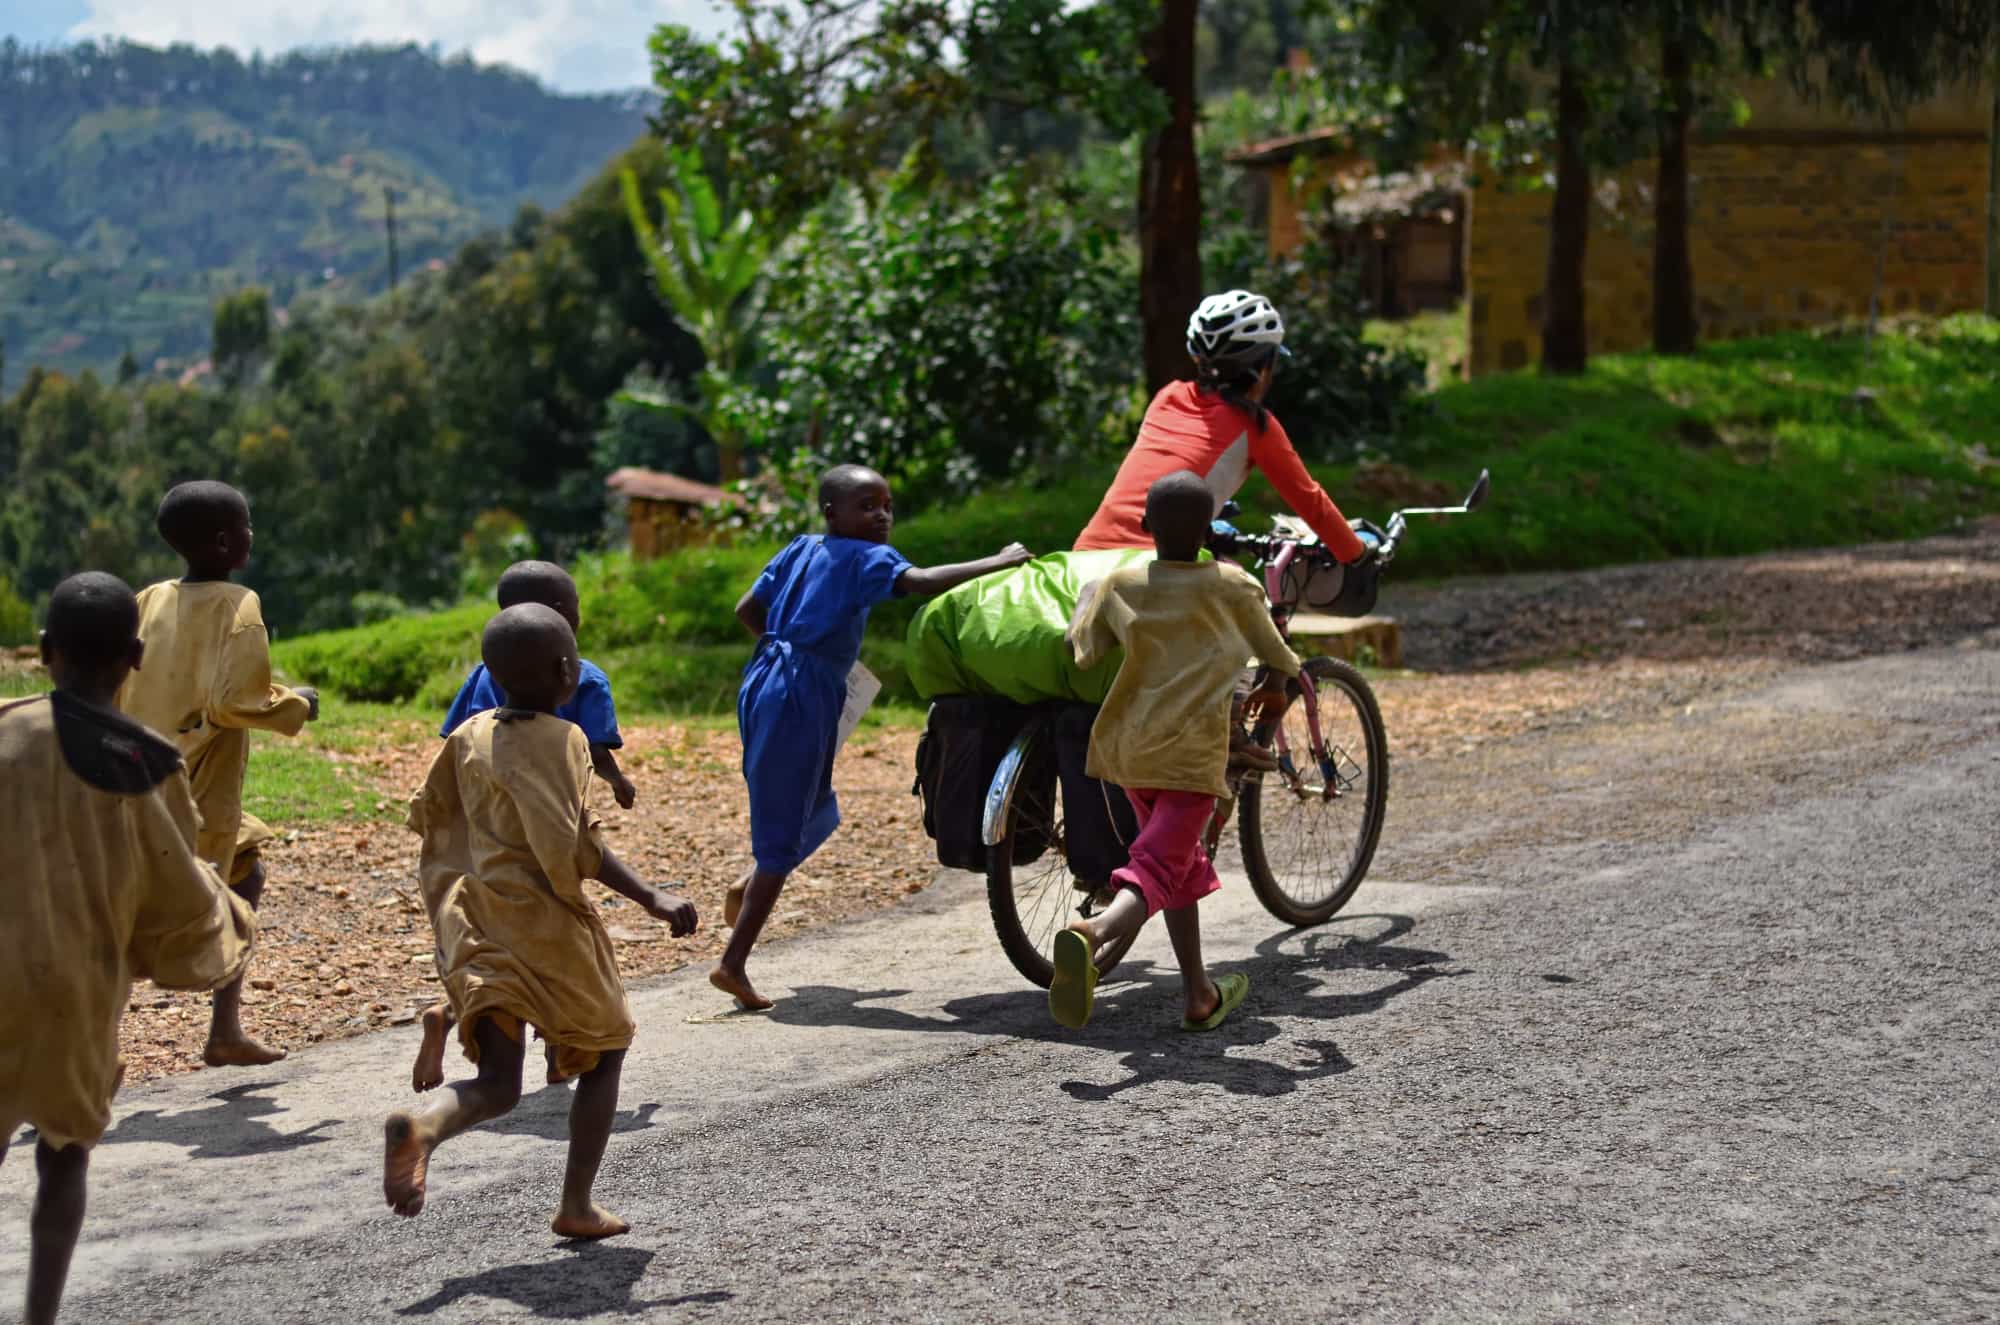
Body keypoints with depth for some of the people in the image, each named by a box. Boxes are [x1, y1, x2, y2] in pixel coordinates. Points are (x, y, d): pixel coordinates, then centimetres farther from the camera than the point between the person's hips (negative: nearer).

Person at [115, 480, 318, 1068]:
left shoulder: (150, 601, 8)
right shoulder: (237, 605, -11)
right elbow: (234, 703, -21)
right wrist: (296, 705, -4)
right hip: (195, 798, -8)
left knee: (245, 871, 24)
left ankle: (226, 1030, 22)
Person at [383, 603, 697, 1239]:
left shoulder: (469, 735, 8)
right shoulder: (560, 739, -11)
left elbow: (426, 815, 17)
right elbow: (575, 845, -20)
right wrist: (650, 897, -18)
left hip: (473, 922, 5)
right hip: (543, 923, -5)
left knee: (497, 1084, 4)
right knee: (604, 1050, 16)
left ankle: (420, 1127, -29)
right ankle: (577, 1205, 15)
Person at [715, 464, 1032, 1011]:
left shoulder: (800, 550, 16)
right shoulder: (866, 557, -7)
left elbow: (747, 611, 19)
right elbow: (921, 582, -23)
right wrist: (999, 561, -16)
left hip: (766, 685, 9)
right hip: (800, 699, -9)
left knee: (817, 815, 25)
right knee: (784, 833, -3)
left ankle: (749, 884, 10)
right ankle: (732, 963, -2)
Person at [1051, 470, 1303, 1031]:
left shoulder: (1121, 584, 3)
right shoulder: (1233, 586, 0)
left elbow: (1079, 650, 10)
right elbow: (1279, 661, 11)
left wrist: (1087, 593, 28)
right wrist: (1275, 691, 33)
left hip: (1127, 743, 5)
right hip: (1191, 753, -5)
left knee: (1181, 864, 22)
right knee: (1158, 870, -11)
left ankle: (1199, 994, 29)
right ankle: (1094, 932, -42)